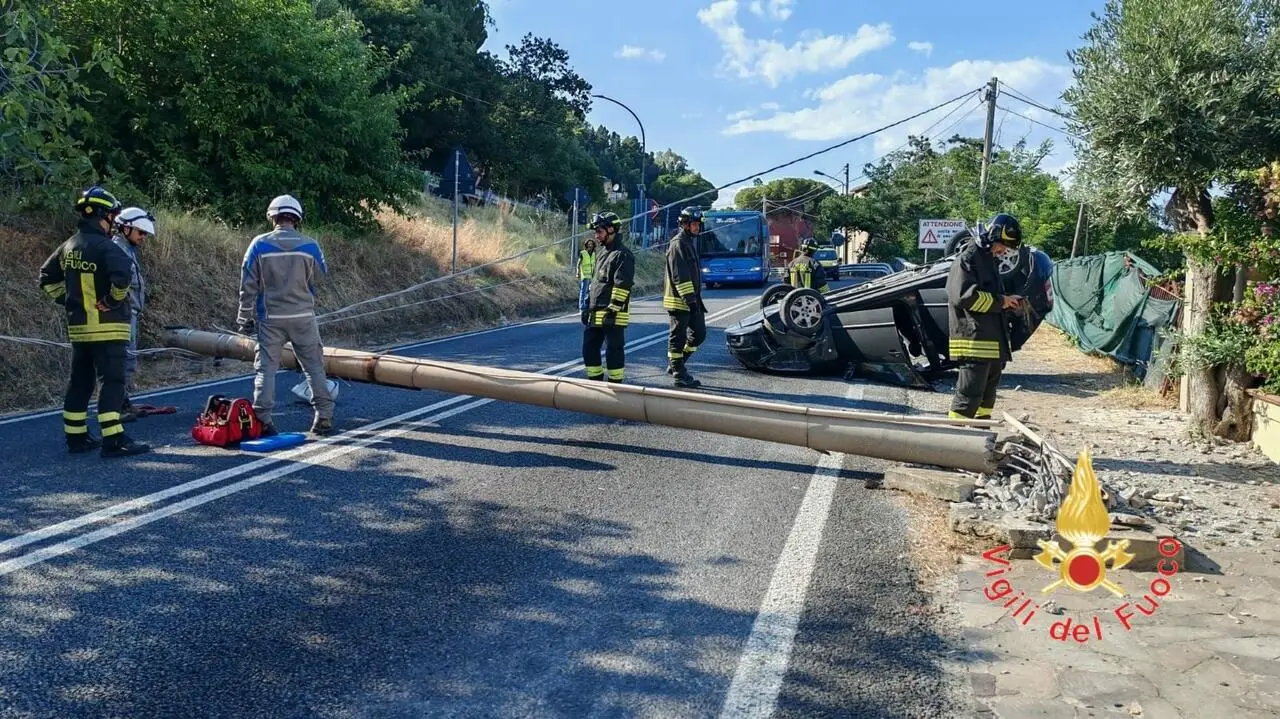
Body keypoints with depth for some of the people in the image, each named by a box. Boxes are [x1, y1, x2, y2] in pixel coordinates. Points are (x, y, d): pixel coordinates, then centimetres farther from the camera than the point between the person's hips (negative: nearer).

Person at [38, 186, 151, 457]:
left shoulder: (69, 246, 12)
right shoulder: (104, 246, -15)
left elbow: (47, 277, 22)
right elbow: (122, 274, -32)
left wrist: (67, 300, 19)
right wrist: (114, 299, -16)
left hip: (78, 326, 8)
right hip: (106, 327, -8)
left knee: (80, 382, 15)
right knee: (112, 382, -7)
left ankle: (75, 436, 23)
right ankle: (113, 440, -10)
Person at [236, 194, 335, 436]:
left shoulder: (259, 244, -5)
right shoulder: (310, 246, -6)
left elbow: (248, 285, -2)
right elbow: (320, 277, 8)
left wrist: (245, 317, 7)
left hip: (270, 318, 0)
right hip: (303, 316, 0)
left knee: (266, 367, 7)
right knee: (314, 367, 9)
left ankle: (262, 421, 4)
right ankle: (324, 418, 10)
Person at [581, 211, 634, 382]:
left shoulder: (623, 255, -11)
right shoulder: (601, 253, 18)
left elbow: (622, 286, -18)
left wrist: (612, 310, -21)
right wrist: (588, 306, 19)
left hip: (612, 316, -9)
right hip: (595, 315, 9)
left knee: (614, 351, -2)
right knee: (589, 348, 12)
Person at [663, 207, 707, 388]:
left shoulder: (691, 242, 20)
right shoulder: (678, 244, -12)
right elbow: (680, 276, -20)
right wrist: (689, 299, -23)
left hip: (692, 299, 10)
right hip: (678, 300, -10)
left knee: (699, 333, 11)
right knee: (678, 337, -2)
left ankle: (675, 365, 22)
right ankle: (679, 375, 4)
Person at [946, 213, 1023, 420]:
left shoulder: (988, 259, 21)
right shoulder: (967, 258, -10)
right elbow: (963, 296, -22)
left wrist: (1007, 300, 10)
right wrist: (1000, 301, -14)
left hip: (993, 340, 10)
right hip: (974, 339, -10)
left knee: (988, 391, 16)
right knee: (970, 394, -12)